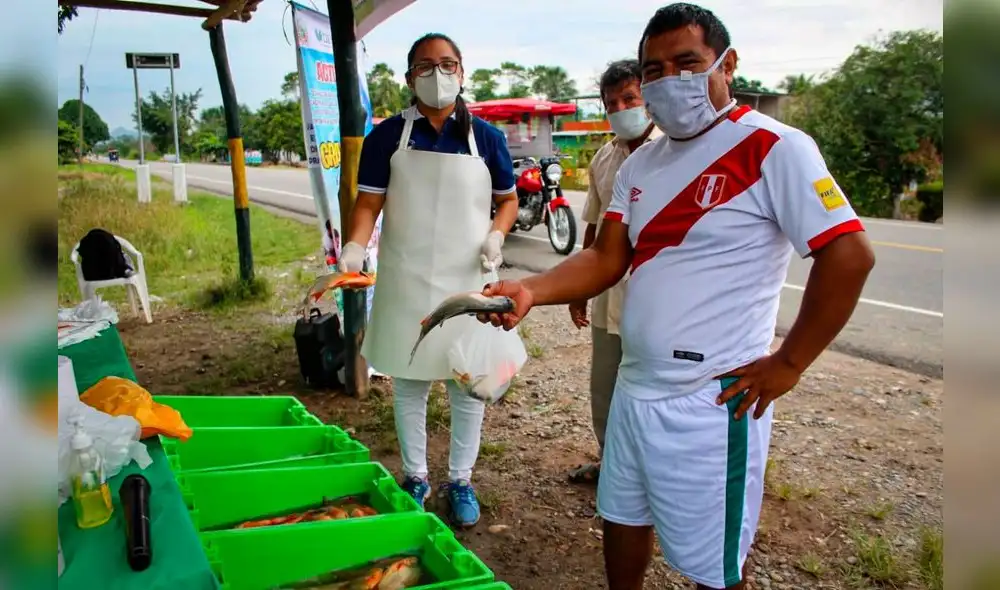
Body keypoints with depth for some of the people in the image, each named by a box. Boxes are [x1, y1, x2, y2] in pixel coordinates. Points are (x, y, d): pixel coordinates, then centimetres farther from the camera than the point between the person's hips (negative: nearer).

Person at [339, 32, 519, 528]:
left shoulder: (486, 138, 3)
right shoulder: (387, 136, 1)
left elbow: (508, 199, 11)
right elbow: (368, 202, -2)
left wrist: (496, 236, -8)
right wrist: (354, 248, -20)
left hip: (467, 281, 0)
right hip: (405, 281, 0)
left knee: (468, 385, 8)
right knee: (407, 384, 11)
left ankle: (460, 480, 27)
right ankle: (415, 476, 30)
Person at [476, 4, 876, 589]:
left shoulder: (774, 148, -13)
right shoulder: (641, 164, 10)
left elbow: (849, 256, -17)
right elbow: (607, 259, 4)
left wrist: (788, 364, -14)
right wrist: (530, 291, -13)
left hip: (711, 401, -7)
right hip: (634, 387, 7)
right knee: (623, 519, 24)